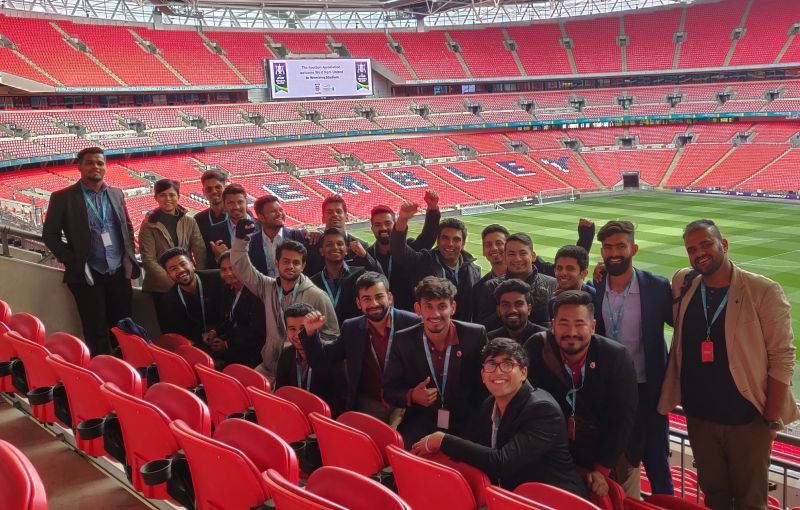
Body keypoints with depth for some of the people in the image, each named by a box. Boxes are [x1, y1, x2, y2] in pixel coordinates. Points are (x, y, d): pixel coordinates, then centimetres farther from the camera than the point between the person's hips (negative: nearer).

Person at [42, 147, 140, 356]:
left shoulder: (116, 194, 9)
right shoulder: (62, 197, -4)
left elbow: (128, 227, 19)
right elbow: (50, 235, -2)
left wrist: (129, 257, 7)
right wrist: (73, 262, -9)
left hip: (119, 273, 4)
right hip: (87, 276, -4)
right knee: (96, 332, 2)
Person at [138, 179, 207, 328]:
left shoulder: (189, 222, 7)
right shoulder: (149, 224, 0)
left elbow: (201, 253, 2)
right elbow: (148, 260, -6)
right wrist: (173, 282, -13)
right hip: (161, 289, -2)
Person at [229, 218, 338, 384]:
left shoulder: (317, 296, -8)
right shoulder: (268, 287, 4)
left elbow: (331, 336, -4)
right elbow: (241, 267, -1)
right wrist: (241, 238, -14)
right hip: (268, 368, 5)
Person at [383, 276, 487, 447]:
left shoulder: (475, 335, -4)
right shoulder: (403, 341, -1)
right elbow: (388, 390, 5)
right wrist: (411, 396, -16)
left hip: (466, 427, 0)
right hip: (419, 427, 1)